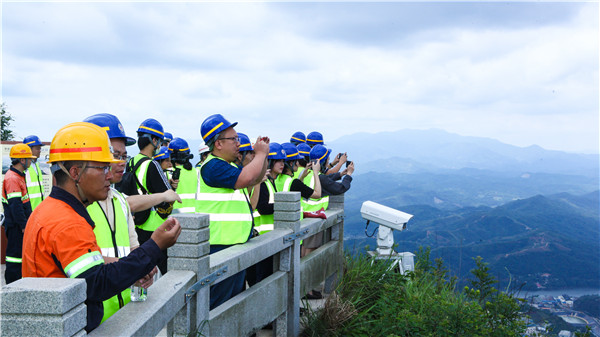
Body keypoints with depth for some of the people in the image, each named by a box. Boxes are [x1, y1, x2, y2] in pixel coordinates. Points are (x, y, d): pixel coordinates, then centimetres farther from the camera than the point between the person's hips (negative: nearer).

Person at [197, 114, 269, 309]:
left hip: (235, 243, 11)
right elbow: (245, 178, -29)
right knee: (217, 302, -6)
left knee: (235, 297, 18)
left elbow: (256, 179, 28)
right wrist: (260, 154, -12)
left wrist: (263, 154, 12)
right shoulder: (212, 166, -16)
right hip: (220, 244, -11)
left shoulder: (230, 166, 18)